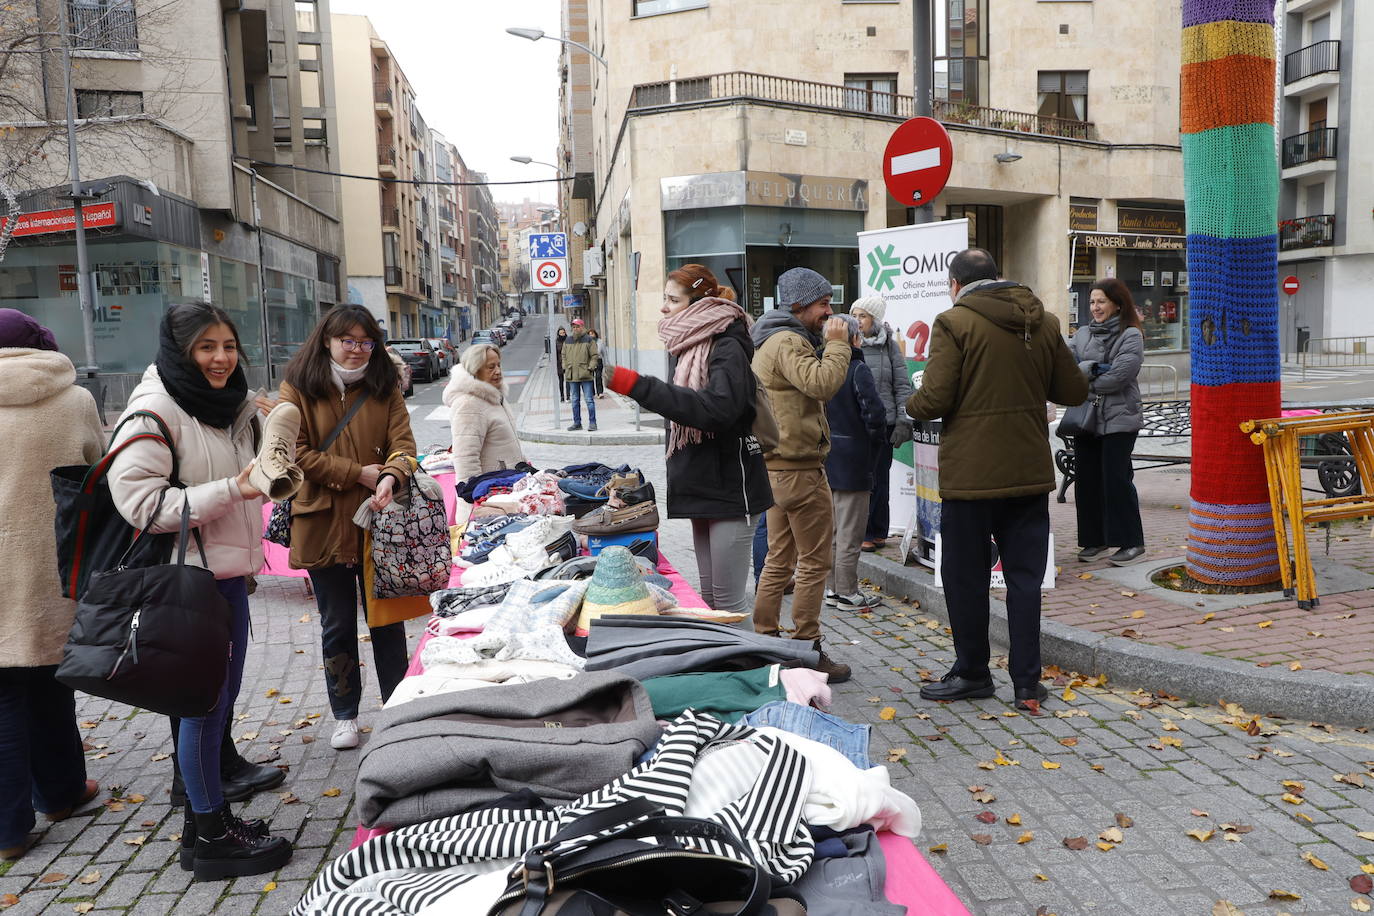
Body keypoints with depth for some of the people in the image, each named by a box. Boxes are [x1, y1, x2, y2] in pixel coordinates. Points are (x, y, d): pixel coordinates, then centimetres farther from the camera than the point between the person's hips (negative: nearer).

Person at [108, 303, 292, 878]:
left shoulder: (233, 406, 11)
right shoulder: (155, 410, -15)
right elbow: (136, 499, -22)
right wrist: (231, 489, -25)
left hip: (228, 572, 8)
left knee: (223, 688, 16)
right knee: (204, 700, -1)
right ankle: (209, 834, 11)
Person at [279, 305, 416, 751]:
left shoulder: (384, 386, 6)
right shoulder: (299, 388, -1)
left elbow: (402, 441, -5)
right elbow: (296, 452, -8)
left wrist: (390, 477, -27)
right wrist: (359, 473, -14)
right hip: (324, 524, -1)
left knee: (387, 618, 11)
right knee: (337, 625, 12)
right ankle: (345, 715, 26)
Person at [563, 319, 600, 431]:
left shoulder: (589, 340, 0)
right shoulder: (568, 342, 14)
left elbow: (594, 356, -1)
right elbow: (564, 356, 22)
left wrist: (590, 368, -10)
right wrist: (565, 368, 10)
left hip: (585, 375, -5)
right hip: (572, 376, 5)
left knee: (589, 400, -5)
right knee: (575, 401, 9)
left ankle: (592, 423, -1)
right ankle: (577, 423, 16)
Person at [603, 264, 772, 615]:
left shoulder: (728, 349, -15)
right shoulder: (685, 347, 12)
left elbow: (714, 409, -32)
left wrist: (635, 385, -34)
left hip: (729, 490, -9)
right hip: (703, 489, 9)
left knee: (729, 601, -5)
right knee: (708, 596, 16)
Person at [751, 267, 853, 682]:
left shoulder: (772, 341, 20)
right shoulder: (788, 342, -15)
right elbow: (823, 384, -29)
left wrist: (828, 345, 11)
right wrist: (837, 344, -17)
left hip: (776, 465, 11)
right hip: (800, 467, -11)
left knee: (780, 559, 16)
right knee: (815, 562, -3)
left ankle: (764, 640, 22)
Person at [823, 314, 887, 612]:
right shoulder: (858, 369, -15)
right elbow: (874, 412, -21)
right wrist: (876, 443, -5)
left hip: (825, 460, 7)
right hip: (852, 461, -7)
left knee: (831, 526, 16)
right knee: (850, 529, 1)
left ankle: (831, 587, 24)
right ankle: (847, 593, 8)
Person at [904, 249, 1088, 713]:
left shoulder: (954, 322, -10)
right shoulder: (1044, 322, 6)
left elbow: (934, 400, -16)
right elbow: (1074, 391, 9)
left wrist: (910, 405, 5)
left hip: (971, 474, -5)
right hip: (1030, 472, 5)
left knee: (966, 576, 10)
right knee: (1025, 577, 11)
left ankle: (971, 673, 22)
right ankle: (1027, 682, 14)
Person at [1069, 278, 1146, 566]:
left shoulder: (1131, 335, -4)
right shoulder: (1082, 334, 14)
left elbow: (1118, 375, -15)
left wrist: (1084, 381, -6)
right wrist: (1091, 368, -17)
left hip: (1118, 419, -6)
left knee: (1116, 479, -6)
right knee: (1087, 479, 7)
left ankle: (1132, 542, 5)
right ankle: (1095, 539, 19)